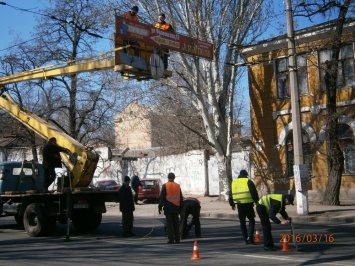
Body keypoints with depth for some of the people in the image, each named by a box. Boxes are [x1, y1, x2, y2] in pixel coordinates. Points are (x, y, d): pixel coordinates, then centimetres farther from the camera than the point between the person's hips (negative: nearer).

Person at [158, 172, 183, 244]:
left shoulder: (165, 186, -4)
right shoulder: (178, 186, 8)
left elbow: (162, 197, -7)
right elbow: (181, 198, 12)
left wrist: (160, 207, -2)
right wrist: (180, 208, 18)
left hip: (168, 208, -4)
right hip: (176, 208, 4)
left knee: (169, 225, -1)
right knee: (176, 225, 11)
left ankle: (171, 240, -5)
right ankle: (177, 239, 11)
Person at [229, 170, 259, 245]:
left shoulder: (234, 183, 12)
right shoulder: (248, 181, -2)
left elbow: (231, 195, 16)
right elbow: (254, 193, -6)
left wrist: (232, 204, 25)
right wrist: (256, 202, 5)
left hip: (239, 205, 3)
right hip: (248, 204, -3)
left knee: (242, 222, 11)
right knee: (251, 220, 10)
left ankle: (246, 239, 10)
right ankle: (250, 236, -7)